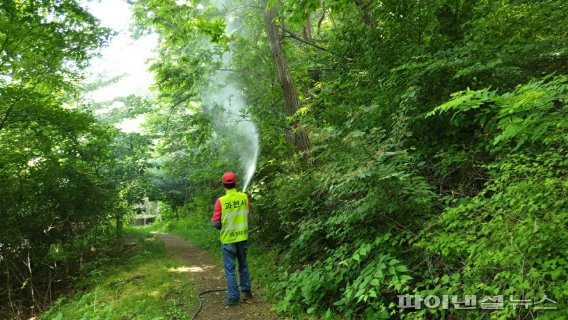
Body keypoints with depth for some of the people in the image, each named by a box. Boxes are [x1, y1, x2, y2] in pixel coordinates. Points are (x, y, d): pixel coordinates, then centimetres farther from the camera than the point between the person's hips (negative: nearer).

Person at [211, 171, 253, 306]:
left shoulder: (221, 201, -16)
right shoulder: (244, 197, -5)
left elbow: (215, 223, -13)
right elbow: (250, 211, 15)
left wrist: (221, 226, 8)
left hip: (228, 239, -4)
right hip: (243, 237, 4)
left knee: (230, 269, 6)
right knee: (243, 265, 20)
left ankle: (234, 297, 9)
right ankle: (247, 291, 28)